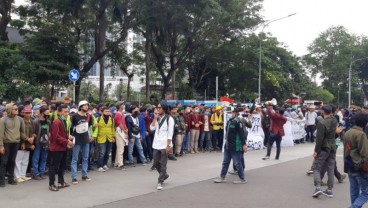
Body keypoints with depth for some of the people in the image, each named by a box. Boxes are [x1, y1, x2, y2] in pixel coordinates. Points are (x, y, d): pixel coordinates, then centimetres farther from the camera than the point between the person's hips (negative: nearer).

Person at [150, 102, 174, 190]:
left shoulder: (169, 119, -6)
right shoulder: (157, 119, 13)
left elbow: (170, 133, -10)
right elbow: (152, 128, -1)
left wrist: (168, 145, -15)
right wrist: (155, 117, -4)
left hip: (164, 145, -6)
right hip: (156, 144, 6)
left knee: (163, 164, -1)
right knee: (156, 163, 10)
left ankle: (160, 181, 6)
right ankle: (164, 175, 33)